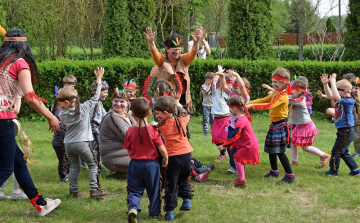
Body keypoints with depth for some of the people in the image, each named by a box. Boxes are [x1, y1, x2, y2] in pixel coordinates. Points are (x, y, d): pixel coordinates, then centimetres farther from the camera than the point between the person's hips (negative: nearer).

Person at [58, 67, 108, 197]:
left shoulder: (62, 115, -1)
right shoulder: (84, 108, -8)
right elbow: (95, 97, -2)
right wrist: (99, 79, 5)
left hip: (68, 144, 3)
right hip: (81, 143, -3)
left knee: (74, 167, 15)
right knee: (93, 165, 7)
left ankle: (74, 190, 14)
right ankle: (94, 189, 3)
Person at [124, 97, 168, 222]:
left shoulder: (130, 131, -11)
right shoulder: (153, 131, -15)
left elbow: (128, 149, 0)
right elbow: (162, 149, -13)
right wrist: (165, 159, 6)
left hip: (135, 164, 1)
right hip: (151, 164, 0)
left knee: (134, 190, 10)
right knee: (153, 190, 17)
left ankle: (133, 207, -16)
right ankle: (155, 212, 29)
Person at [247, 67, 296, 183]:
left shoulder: (283, 96, -19)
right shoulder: (275, 93, 12)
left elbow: (269, 105, -32)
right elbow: (263, 100, 11)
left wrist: (252, 106, -33)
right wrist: (247, 103, 1)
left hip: (281, 125, -10)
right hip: (274, 125, 10)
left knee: (280, 151, -10)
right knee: (271, 149, 17)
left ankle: (290, 175, -5)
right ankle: (274, 171, 34)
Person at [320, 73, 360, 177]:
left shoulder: (349, 101, -19)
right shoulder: (341, 100, 8)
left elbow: (336, 97, -35)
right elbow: (330, 95, 18)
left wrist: (333, 82, -30)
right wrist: (325, 84, 7)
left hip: (346, 132, -10)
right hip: (342, 131, 10)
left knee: (336, 152, 0)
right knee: (344, 152, 18)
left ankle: (333, 171, 11)